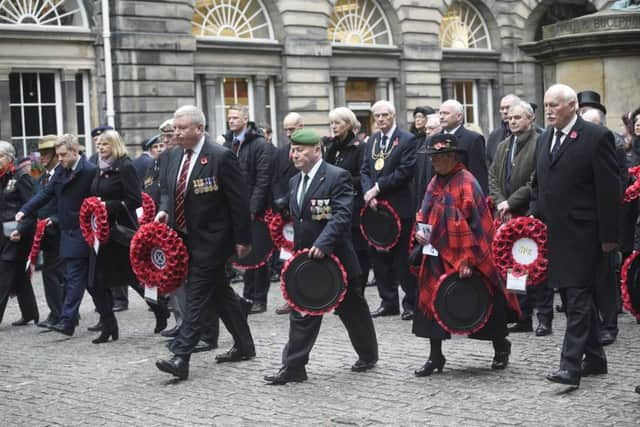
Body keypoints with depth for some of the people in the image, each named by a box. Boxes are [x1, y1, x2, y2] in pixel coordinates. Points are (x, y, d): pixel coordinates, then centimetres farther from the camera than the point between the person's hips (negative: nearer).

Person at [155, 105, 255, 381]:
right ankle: (244, 346, 29)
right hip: (185, 237, 8)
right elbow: (167, 189, 20)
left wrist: (242, 239, -12)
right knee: (219, 292, 16)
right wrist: (164, 209, -1)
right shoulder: (175, 155, 8)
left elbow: (239, 201, -13)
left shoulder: (221, 157, -15)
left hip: (210, 239, -8)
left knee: (196, 296, -11)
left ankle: (181, 358, -12)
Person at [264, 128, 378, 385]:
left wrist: (322, 244, -33)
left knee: (353, 311, 11)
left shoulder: (337, 177, -14)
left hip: (335, 258, -6)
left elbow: (341, 216, -23)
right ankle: (293, 368, 7)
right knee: (301, 315, 2)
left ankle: (368, 355, 30)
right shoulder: (294, 182, 11)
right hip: (305, 259, 6)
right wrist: (298, 252, 13)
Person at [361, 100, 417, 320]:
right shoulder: (372, 141, 15)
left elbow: (405, 172, -13)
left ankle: (411, 303, 8)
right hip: (376, 207, 6)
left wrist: (378, 188, -13)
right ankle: (389, 301, 19)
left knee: (403, 259, -2)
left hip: (399, 207, -6)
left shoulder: (407, 140, -5)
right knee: (379, 257, 9)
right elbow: (365, 170, 11)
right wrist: (369, 192, -7)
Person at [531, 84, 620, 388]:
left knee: (578, 298, -9)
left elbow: (609, 189, -10)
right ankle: (594, 359, 24)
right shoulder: (545, 138, 14)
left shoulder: (597, 137, -9)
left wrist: (608, 236, -12)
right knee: (574, 297, 13)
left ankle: (571, 365, -11)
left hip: (582, 234, -7)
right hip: (554, 233, 8)